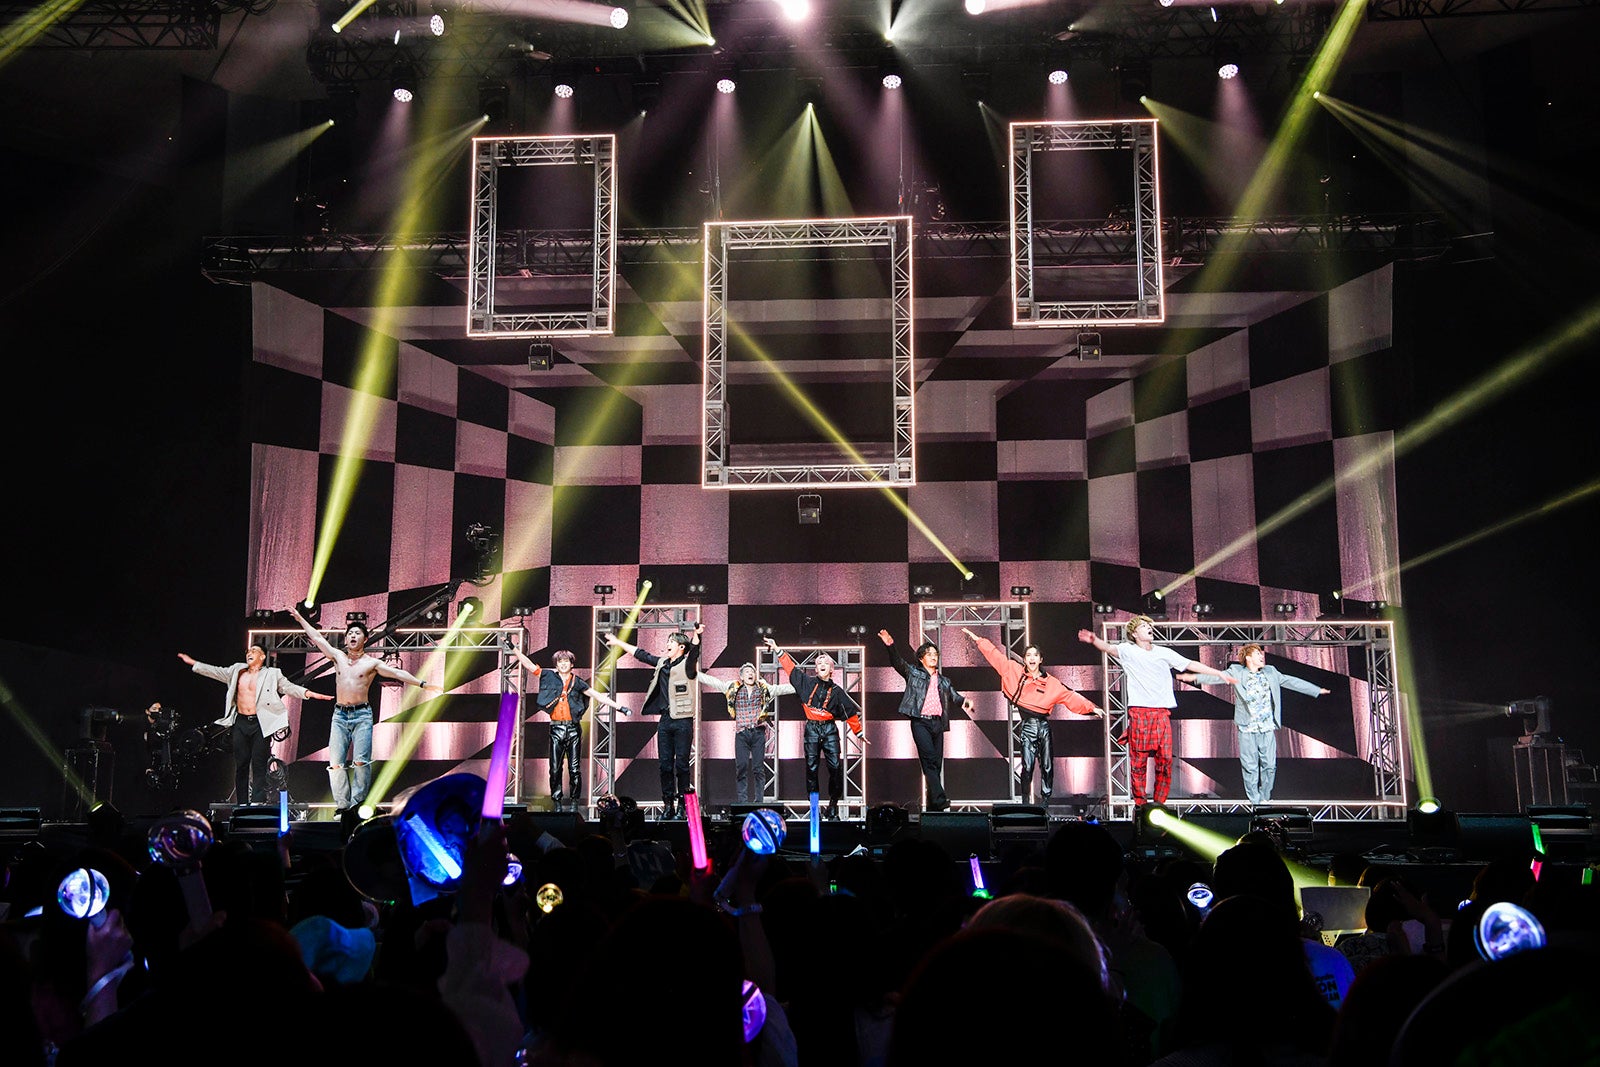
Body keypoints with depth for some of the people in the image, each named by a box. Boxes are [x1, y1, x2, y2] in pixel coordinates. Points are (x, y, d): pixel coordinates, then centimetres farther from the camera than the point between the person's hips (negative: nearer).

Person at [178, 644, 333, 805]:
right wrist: (193, 663, 16)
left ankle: (258, 803, -7)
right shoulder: (237, 671, 16)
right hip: (240, 723, 4)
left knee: (259, 766, -6)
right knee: (241, 765, 5)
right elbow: (216, 672, 19)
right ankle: (241, 805, 10)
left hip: (261, 725, -4)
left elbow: (289, 687, -3)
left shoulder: (272, 674, 5)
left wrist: (309, 693, -19)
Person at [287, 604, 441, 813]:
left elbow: (398, 673, -3)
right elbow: (317, 638, 20)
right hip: (340, 715, 3)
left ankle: (357, 802, -7)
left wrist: (422, 684, -11)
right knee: (336, 763, -6)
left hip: (362, 715, -3)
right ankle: (342, 804, 0)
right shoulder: (338, 656, 13)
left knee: (360, 761, -13)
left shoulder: (372, 663, 3)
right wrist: (300, 618, 25)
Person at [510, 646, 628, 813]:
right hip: (556, 729, 0)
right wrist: (514, 648, 5)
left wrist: (619, 707, 4)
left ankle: (575, 802, 6)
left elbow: (598, 696, 9)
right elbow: (529, 665, 9)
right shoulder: (549, 677, 9)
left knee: (574, 768, -2)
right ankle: (558, 803, 7)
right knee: (555, 768, -1)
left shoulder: (577, 682, 9)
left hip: (573, 728, 0)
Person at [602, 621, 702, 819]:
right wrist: (618, 643, 34)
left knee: (681, 764, -5)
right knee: (665, 764, 5)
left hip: (682, 721, -6)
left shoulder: (687, 664, -2)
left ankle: (682, 805, -1)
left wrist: (697, 635, -43)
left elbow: (694, 650, -22)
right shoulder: (662, 663, 16)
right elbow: (640, 654, 27)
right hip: (665, 721, 6)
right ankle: (668, 804, 10)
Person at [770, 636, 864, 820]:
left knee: (835, 766, -8)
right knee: (811, 767, -1)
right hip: (812, 729, 0)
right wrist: (778, 651, 3)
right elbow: (791, 667, 10)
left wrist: (859, 732, 15)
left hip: (830, 730, 0)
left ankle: (833, 804, 2)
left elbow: (851, 712, 13)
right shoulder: (808, 683, 9)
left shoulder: (836, 691, 8)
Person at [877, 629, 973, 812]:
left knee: (937, 763, 2)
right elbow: (898, 663, -1)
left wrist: (965, 702, -7)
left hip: (938, 723, 5)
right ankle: (939, 799, -28)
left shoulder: (944, 681, 25)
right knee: (929, 760, -19)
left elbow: (955, 697, 16)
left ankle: (933, 805, 6)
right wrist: (890, 646, -18)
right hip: (920, 722, -5)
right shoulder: (914, 673, 12)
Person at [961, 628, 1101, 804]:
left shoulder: (1051, 683, 6)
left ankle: (1046, 801, 11)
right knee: (1027, 766, -11)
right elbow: (995, 656, 7)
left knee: (1047, 766, 2)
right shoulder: (1015, 672, 5)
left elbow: (1070, 697, 6)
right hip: (1027, 726, -2)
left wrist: (1091, 707, 0)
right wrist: (978, 639, 8)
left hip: (1044, 725, 2)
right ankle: (1025, 802, -4)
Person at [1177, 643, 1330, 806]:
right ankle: (1255, 801, 8)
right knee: (1250, 767, -1)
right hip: (1247, 729, -3)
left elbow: (1291, 681, 18)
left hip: (1268, 727, 3)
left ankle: (1264, 797, 18)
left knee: (1270, 765, 3)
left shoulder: (1270, 672, 13)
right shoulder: (1237, 672, 0)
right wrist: (1196, 678, -26)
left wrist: (1317, 690, 20)